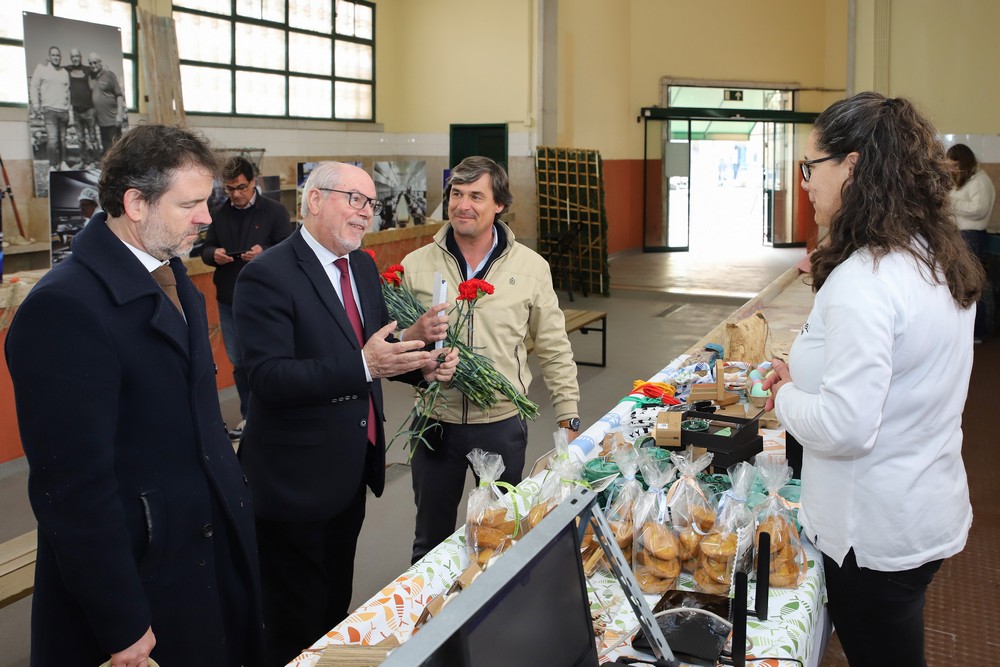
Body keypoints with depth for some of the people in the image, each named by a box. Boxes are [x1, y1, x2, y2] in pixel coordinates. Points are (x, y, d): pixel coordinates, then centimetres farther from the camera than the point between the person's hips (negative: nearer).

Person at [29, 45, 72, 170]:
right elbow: (34, 86, 5)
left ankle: (62, 163, 15)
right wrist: (35, 104, -4)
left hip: (63, 110, 4)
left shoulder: (65, 72, 18)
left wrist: (70, 112, 14)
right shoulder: (42, 68, 6)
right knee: (52, 139, -12)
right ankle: (53, 166, -8)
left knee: (62, 139, 4)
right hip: (49, 109, -4)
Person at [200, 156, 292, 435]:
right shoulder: (219, 213, 8)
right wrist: (214, 254, -12)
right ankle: (249, 417, 26)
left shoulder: (274, 211, -5)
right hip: (228, 300, 5)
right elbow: (206, 249, 11)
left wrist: (264, 253, -26)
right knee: (239, 362, 13)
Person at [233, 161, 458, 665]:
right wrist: (363, 366, -35)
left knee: (338, 605, 24)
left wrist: (424, 364, -7)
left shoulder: (363, 267, 7)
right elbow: (268, 377, -27)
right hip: (296, 480, -8)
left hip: (353, 469, 8)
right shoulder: (267, 275, -19)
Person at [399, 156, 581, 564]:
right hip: (436, 423, 0)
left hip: (503, 423, 0)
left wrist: (568, 419, 1)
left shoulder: (531, 267, -3)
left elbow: (554, 350, 3)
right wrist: (415, 335, -21)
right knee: (431, 538, 17)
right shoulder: (415, 266, -3)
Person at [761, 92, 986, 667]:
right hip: (930, 514, 8)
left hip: (877, 534, -8)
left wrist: (787, 396, -11)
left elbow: (845, 427, -29)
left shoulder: (862, 280, -26)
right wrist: (809, 377, 6)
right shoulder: (941, 260, 3)